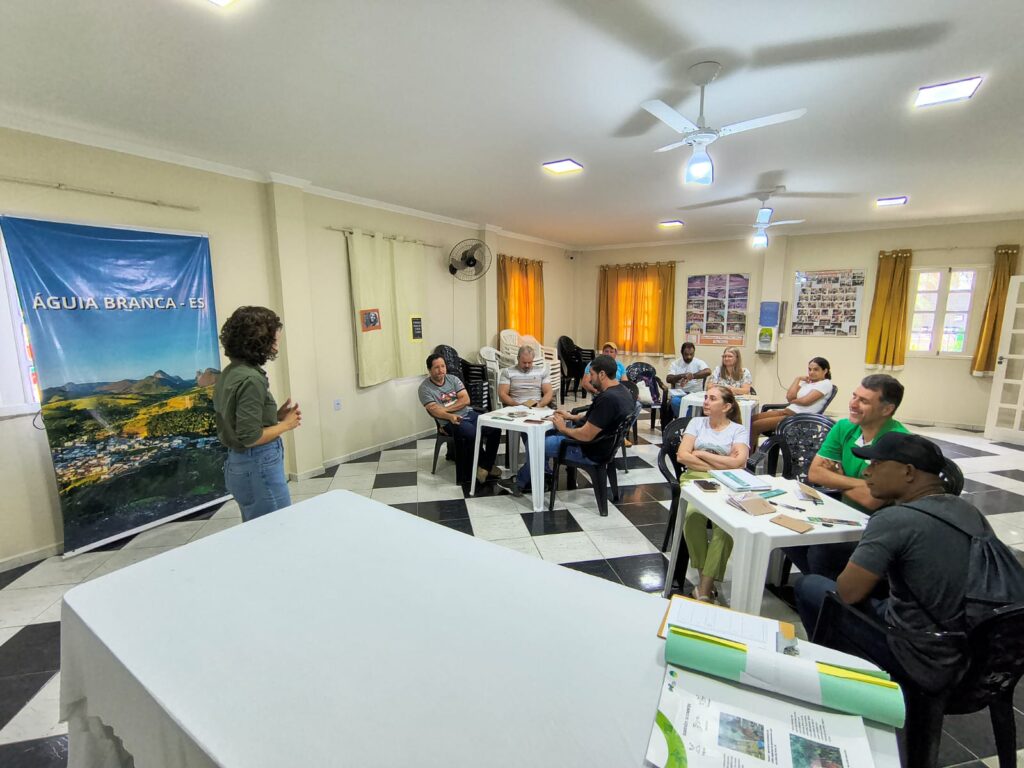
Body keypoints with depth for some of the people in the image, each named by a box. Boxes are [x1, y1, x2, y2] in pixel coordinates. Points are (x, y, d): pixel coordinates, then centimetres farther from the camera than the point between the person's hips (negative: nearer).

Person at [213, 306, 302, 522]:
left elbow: (238, 421, 13)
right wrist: (285, 424, -10)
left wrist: (275, 415, 4)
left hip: (238, 464, 10)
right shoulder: (251, 379, -22)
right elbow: (250, 437, -23)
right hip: (258, 467, -10)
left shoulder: (229, 373, 6)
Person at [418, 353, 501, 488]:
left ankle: (484, 466, -5)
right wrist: (450, 416, -33)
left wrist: (446, 408, -12)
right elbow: (434, 410, -14)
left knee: (495, 428, -17)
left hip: (469, 413, 5)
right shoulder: (425, 388, -2)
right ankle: (488, 465, -9)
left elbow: (465, 400, -1)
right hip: (449, 421, -5)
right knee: (473, 433, -33)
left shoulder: (453, 379, 10)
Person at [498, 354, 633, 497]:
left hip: (590, 450, -10)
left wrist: (564, 428, -12)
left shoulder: (607, 399, -31)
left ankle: (519, 482, 26)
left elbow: (586, 436, -29)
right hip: (601, 441, 10)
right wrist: (572, 417, 9)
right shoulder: (621, 390, 0)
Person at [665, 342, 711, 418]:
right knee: (675, 401, -31)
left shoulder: (699, 362, 2)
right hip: (679, 393, 2)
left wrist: (692, 376, -31)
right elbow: (668, 379, -4)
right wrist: (681, 376, -21)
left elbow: (708, 371, -19)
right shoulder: (675, 363, 7)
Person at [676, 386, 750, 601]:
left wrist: (701, 454, -2)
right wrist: (721, 463, -3)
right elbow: (682, 456, 3)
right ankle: (704, 576, -13)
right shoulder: (697, 422, 16)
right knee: (693, 514, -32)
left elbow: (738, 462, -7)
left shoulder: (738, 430, 11)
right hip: (696, 478, 1)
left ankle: (705, 586, -22)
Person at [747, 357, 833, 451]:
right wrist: (797, 379, 7)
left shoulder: (826, 383, -2)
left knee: (755, 425, -20)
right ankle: (752, 453, -2)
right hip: (789, 411, 8)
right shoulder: (806, 382, 18)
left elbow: (805, 401, -14)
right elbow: (789, 396, 6)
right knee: (752, 419, -5)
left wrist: (792, 401, 3)